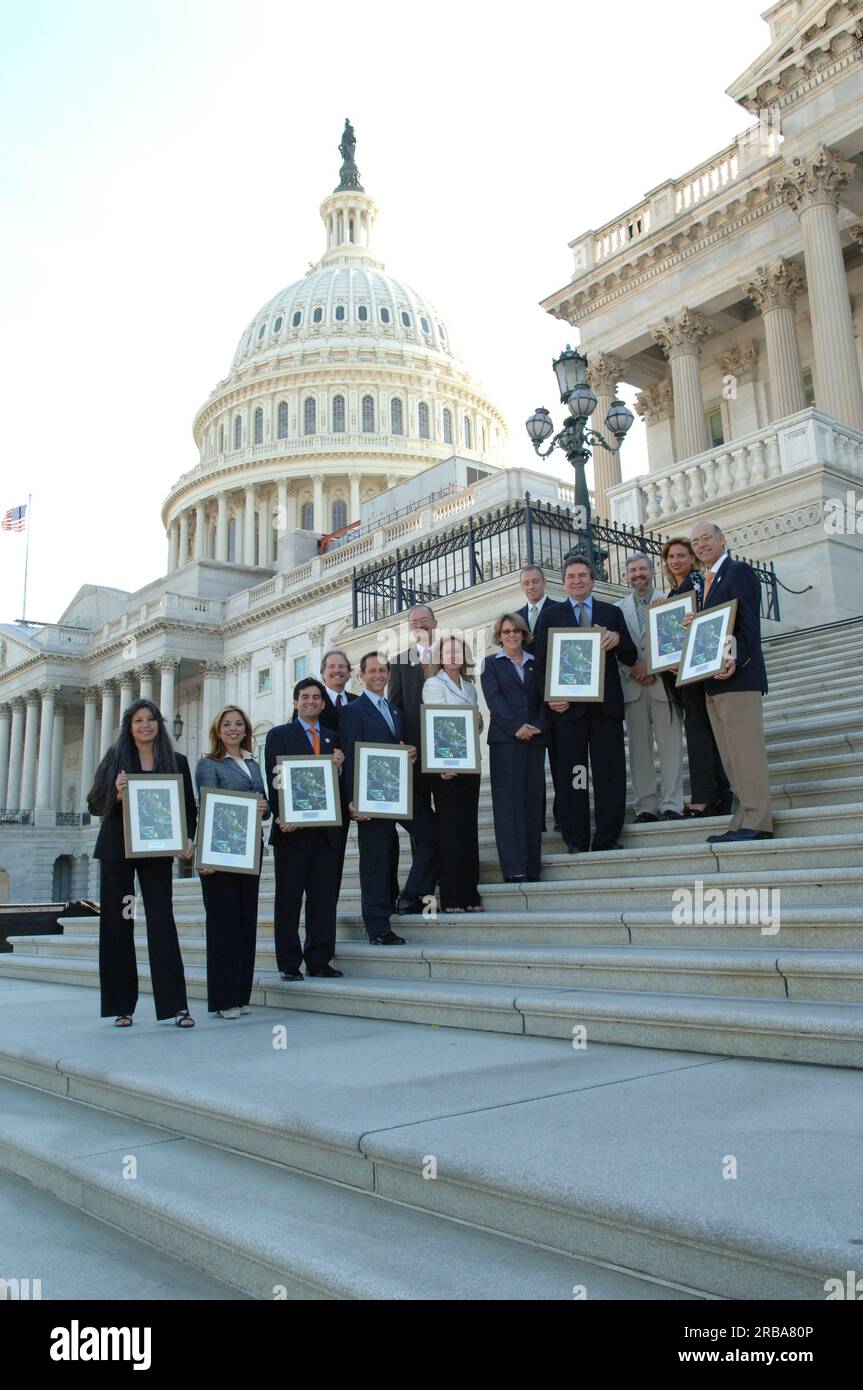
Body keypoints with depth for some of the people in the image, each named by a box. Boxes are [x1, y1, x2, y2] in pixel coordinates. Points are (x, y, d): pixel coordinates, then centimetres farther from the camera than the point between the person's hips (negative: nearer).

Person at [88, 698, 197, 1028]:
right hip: (116, 849, 1)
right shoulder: (115, 758, 7)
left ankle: (175, 1004, -5)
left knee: (162, 921, -6)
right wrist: (118, 795, -15)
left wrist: (188, 838, -7)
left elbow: (189, 807, 10)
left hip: (157, 850, 0)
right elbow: (95, 804, 5)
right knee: (117, 921, 2)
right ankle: (121, 1005, 10)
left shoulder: (177, 762, 8)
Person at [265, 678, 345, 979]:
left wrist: (338, 765, -8)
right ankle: (289, 963, 7)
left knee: (324, 897, 5)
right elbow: (273, 779, -4)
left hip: (326, 830, 4)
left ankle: (318, 960, 12)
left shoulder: (332, 738, 17)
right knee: (289, 897, 2)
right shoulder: (279, 735, 5)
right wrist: (282, 817, -15)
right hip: (292, 829, -4)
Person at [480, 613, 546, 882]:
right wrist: (516, 726, -15)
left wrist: (538, 725, -8)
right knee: (509, 801, -8)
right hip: (505, 739, -3)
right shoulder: (491, 664, 9)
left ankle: (531, 868, 4)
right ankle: (513, 869, -12)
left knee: (533, 801, 2)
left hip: (535, 738, 3)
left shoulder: (535, 663, 18)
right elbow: (494, 699, -3)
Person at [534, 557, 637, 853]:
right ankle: (576, 840, 5)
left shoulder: (612, 613, 14)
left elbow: (631, 659, 11)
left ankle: (608, 838, 6)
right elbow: (541, 661, 6)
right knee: (571, 773, -1)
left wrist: (618, 640, -10)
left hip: (606, 704, 1)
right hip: (568, 704, -1)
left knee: (610, 771, 0)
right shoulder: (550, 615, 12)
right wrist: (549, 695, -9)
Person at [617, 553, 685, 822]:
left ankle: (671, 805, 2)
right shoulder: (618, 609, 12)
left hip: (663, 682, -2)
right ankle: (645, 806, 6)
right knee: (639, 747, 2)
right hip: (632, 685, 2)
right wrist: (632, 670, -7)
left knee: (669, 745, -2)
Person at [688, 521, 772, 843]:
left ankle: (756, 823, -8)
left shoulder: (739, 572, -3)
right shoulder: (707, 581, 23)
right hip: (714, 680, 9)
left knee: (745, 751, -10)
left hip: (738, 675, -9)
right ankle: (746, 819, 11)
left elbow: (749, 624, -13)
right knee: (730, 756, 8)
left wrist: (736, 660, -25)